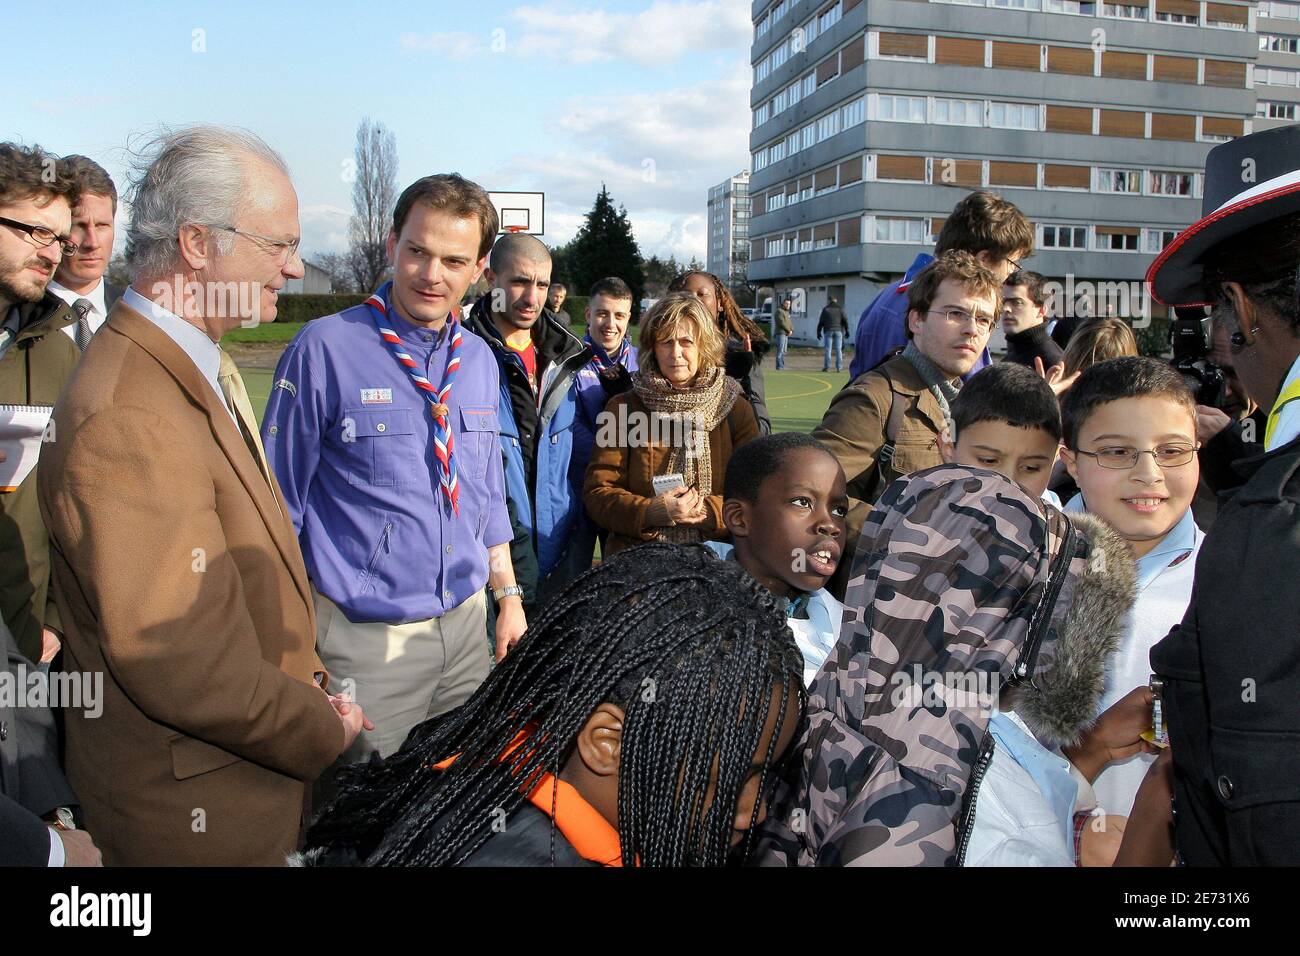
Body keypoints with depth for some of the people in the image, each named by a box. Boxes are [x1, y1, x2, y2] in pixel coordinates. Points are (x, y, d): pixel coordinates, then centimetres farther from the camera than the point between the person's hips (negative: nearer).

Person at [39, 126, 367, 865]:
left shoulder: (205, 369, 5)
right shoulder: (126, 417, -28)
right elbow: (181, 663, -29)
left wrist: (309, 683, 3)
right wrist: (323, 731, -15)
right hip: (195, 803, -8)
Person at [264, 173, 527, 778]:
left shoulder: (478, 360, 6)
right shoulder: (326, 348, -11)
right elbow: (278, 504, -7)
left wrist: (508, 596, 14)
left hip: (466, 626, 5)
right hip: (367, 636, -5)